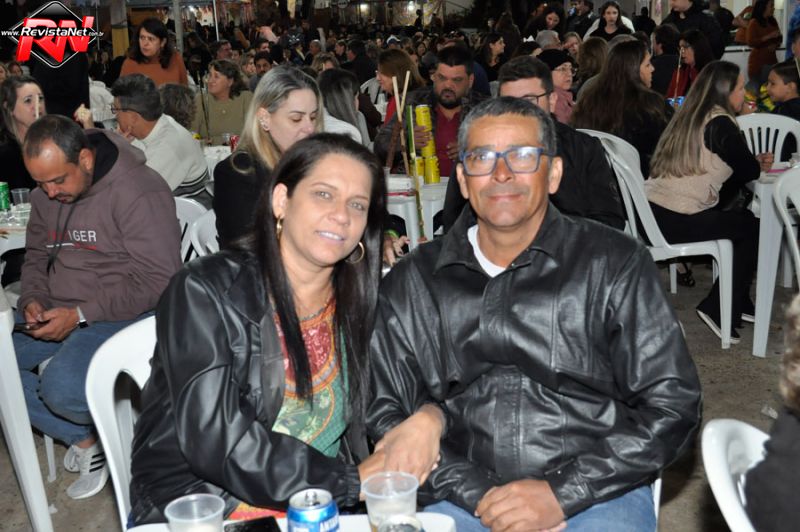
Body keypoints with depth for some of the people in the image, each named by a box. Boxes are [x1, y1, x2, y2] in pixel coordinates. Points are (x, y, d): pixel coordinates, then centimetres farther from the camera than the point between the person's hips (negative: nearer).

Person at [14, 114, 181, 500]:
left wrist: (79, 315, -21)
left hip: (122, 315, -8)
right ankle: (84, 438, 3)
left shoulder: (138, 192, -17)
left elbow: (158, 281, -20)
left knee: (61, 387, -31)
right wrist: (33, 300, -1)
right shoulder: (46, 194, 7)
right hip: (56, 315, 9)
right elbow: (36, 256, 21)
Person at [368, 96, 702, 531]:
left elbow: (672, 406, 0)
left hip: (596, 496, -1)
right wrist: (479, 494, -8)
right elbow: (382, 412, 5)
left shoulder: (614, 265, 2)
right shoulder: (412, 283, 8)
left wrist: (561, 494, -10)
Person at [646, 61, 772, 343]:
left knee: (740, 217, 21)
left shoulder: (688, 117, 16)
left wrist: (753, 161, 19)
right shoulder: (719, 123, -10)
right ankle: (717, 309, 7)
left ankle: (737, 304, 26)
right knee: (754, 228, 4)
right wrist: (758, 164, 20)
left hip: (652, 212, 9)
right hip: (675, 222, -9)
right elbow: (749, 170, -1)